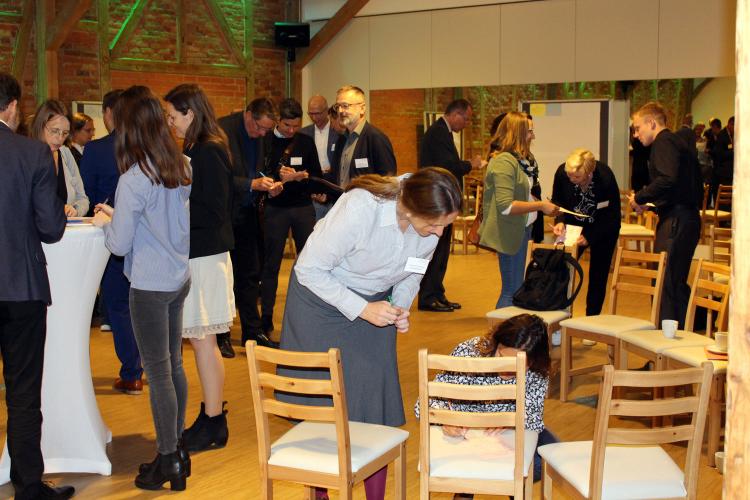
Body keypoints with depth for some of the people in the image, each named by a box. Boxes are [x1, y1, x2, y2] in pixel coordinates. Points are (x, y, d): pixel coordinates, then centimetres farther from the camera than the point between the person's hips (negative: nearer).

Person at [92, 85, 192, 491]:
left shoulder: (133, 179, -19)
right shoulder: (181, 169, 3)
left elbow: (120, 244, -13)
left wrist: (106, 223, 5)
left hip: (150, 286, -7)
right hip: (179, 279, 8)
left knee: (158, 372, 2)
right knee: (174, 366, 16)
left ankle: (168, 462, 12)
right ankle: (177, 450, 28)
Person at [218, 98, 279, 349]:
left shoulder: (257, 136, 6)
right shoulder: (223, 129, -17)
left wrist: (267, 184, -1)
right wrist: (252, 184, -27)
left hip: (247, 214, 7)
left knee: (250, 275, 12)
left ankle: (252, 331, 21)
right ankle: (220, 336, 15)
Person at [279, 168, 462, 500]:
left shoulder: (433, 220, -17)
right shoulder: (360, 209, -35)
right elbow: (309, 269, -25)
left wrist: (401, 306, -13)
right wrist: (362, 309, -27)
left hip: (375, 303, 4)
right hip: (322, 297, -4)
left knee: (375, 409, -1)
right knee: (320, 406, 3)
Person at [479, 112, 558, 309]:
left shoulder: (520, 159, 10)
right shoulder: (504, 162, -19)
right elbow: (506, 206, -26)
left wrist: (542, 205, 9)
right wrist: (540, 205, -20)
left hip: (522, 230, 10)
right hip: (510, 234, -10)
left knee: (516, 289, 16)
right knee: (511, 292, -3)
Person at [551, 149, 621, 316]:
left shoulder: (606, 178, -32)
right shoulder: (562, 172, -24)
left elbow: (613, 218, -22)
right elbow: (557, 201, -3)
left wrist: (589, 238, -29)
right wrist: (560, 221, -22)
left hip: (603, 229, -2)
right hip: (574, 226, 3)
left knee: (597, 277, 1)